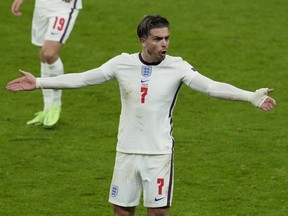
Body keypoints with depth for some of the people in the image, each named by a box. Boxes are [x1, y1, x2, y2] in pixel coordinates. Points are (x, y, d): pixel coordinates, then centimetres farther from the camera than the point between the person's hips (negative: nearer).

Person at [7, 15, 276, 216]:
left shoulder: (176, 67, -9)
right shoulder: (122, 63, -3)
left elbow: (211, 86, -18)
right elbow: (82, 78, 2)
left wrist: (252, 96, -30)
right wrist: (39, 82, 1)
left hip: (159, 152, -2)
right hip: (127, 150, 2)